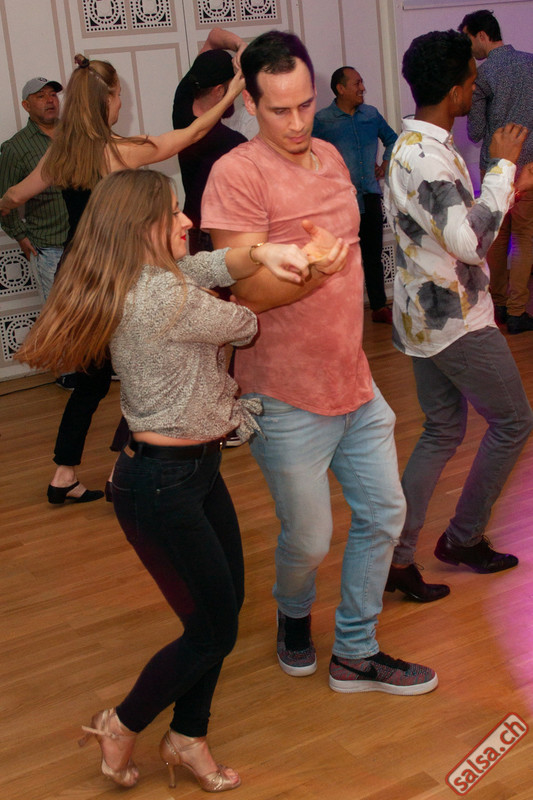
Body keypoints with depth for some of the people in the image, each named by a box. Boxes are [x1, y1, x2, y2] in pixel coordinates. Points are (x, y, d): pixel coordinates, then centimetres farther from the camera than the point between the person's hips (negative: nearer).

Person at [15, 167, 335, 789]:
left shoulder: (148, 280, 6)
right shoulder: (167, 297, -23)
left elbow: (210, 265, 1)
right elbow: (245, 326, -10)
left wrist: (260, 253, -21)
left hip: (196, 467, 10)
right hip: (162, 483, -10)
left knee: (225, 604, 17)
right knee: (213, 631, 5)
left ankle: (187, 738, 34)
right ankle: (121, 727, 27)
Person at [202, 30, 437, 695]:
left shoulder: (329, 156, 9)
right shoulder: (237, 173, -16)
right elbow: (249, 292, -20)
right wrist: (318, 269, -36)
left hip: (354, 380, 7)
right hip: (288, 397, -7)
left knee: (383, 513, 13)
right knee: (308, 539, 6)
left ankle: (355, 654, 29)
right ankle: (293, 617, 41)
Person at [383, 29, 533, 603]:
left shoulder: (416, 143, 10)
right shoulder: (425, 156, -23)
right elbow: (471, 241, -26)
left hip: (425, 314, 10)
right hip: (454, 319, -10)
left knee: (443, 431, 15)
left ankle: (397, 555, 15)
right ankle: (463, 537, 19)